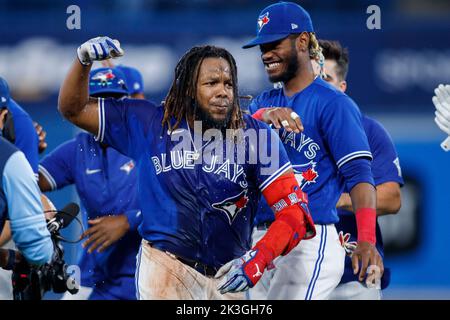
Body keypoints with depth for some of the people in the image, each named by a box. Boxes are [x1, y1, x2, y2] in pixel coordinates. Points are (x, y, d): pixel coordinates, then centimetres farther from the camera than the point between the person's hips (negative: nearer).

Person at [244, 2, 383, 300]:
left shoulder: (334, 104, -4)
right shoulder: (264, 102, 18)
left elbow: (359, 174, -13)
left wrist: (366, 241, -27)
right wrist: (262, 117, -23)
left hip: (309, 243, -7)